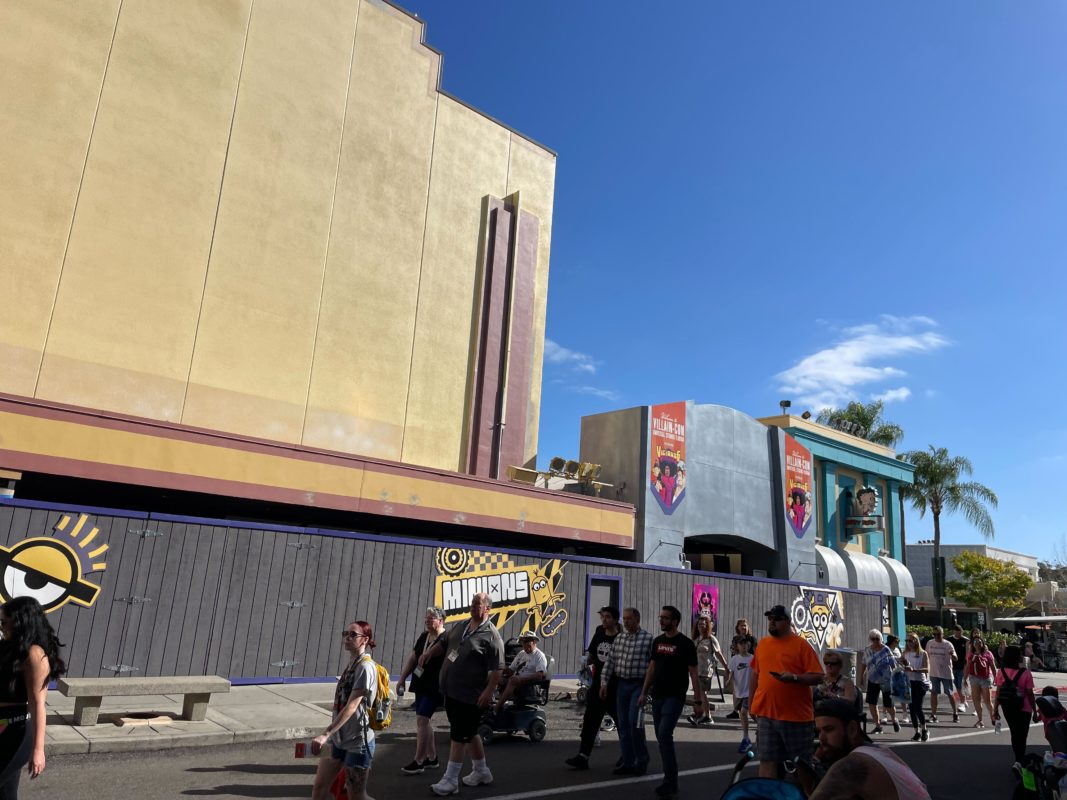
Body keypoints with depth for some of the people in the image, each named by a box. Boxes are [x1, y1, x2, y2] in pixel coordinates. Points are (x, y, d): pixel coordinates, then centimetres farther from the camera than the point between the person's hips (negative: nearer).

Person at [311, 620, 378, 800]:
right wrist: (330, 735, 19)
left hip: (357, 742, -8)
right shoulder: (351, 665, 8)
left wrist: (325, 734, -29)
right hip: (339, 739, 8)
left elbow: (351, 707, -25)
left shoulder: (365, 667, -18)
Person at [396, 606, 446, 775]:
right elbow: (412, 659, 15)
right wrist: (402, 679, 12)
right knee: (423, 721, 13)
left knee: (421, 719, -11)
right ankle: (432, 758, 25)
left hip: (434, 688, -8)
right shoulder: (423, 637, 8)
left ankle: (418, 762, -1)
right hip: (420, 685, 8)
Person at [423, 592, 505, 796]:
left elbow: (497, 669, -18)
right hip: (451, 691, 8)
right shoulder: (460, 626, 8)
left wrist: (488, 692, -23)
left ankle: (450, 780, 7)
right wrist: (429, 653, 9)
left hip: (470, 696, -8)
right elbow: (443, 642, 23)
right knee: (469, 733, 18)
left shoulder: (491, 635, -15)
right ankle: (481, 772, 33)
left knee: (459, 735, -3)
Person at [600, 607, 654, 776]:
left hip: (639, 685, -5)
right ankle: (628, 763, 17)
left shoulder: (648, 638, -6)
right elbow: (610, 662, 10)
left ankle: (642, 761, 7)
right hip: (621, 684, 5)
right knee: (623, 724, 7)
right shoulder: (618, 638, 9)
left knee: (635, 723, -11)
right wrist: (604, 683, 4)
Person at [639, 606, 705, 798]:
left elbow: (693, 673, -8)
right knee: (661, 737, 9)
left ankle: (670, 781, -8)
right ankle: (670, 778, 20)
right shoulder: (657, 641, 10)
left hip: (675, 697, -7)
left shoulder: (685, 643, -8)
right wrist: (644, 693, 12)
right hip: (657, 695, 7)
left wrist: (698, 698, -12)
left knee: (664, 734, -16)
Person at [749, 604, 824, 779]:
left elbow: (818, 677, -9)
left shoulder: (801, 644, -6)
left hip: (796, 716, -4)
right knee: (768, 761, 4)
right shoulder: (763, 643, 9)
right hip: (767, 715, 4)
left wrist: (794, 677, -23)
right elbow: (755, 674, 16)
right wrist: (752, 702, 15)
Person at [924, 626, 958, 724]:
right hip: (933, 673, 3)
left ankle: (955, 714, 24)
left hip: (946, 673, -3)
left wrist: (952, 655, -35)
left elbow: (955, 659, -13)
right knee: (933, 693, 4)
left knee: (949, 694, 6)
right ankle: (933, 715, 11)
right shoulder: (930, 643, 3)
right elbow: (926, 656, 14)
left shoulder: (948, 644, -9)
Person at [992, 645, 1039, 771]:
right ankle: (1019, 761, -7)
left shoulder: (1001, 672, -8)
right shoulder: (1026, 673, -16)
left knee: (1015, 734, 20)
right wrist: (1035, 712, -1)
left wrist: (995, 710, 2)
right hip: (1024, 709, -3)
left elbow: (998, 693, -6)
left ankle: (1020, 759, 34)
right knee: (1022, 736, 6)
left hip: (1008, 709, 3)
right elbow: (1030, 694, -12)